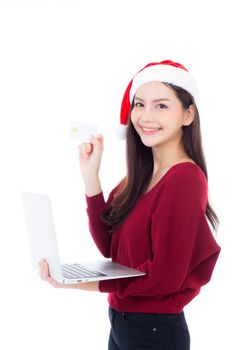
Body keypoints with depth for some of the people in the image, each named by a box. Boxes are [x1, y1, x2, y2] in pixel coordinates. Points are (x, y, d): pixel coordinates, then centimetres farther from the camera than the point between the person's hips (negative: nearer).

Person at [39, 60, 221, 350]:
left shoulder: (184, 179, -22)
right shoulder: (141, 175, 4)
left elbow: (165, 277, -22)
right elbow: (110, 247, -1)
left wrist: (80, 282, -21)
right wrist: (90, 177, -7)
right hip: (120, 322, 7)